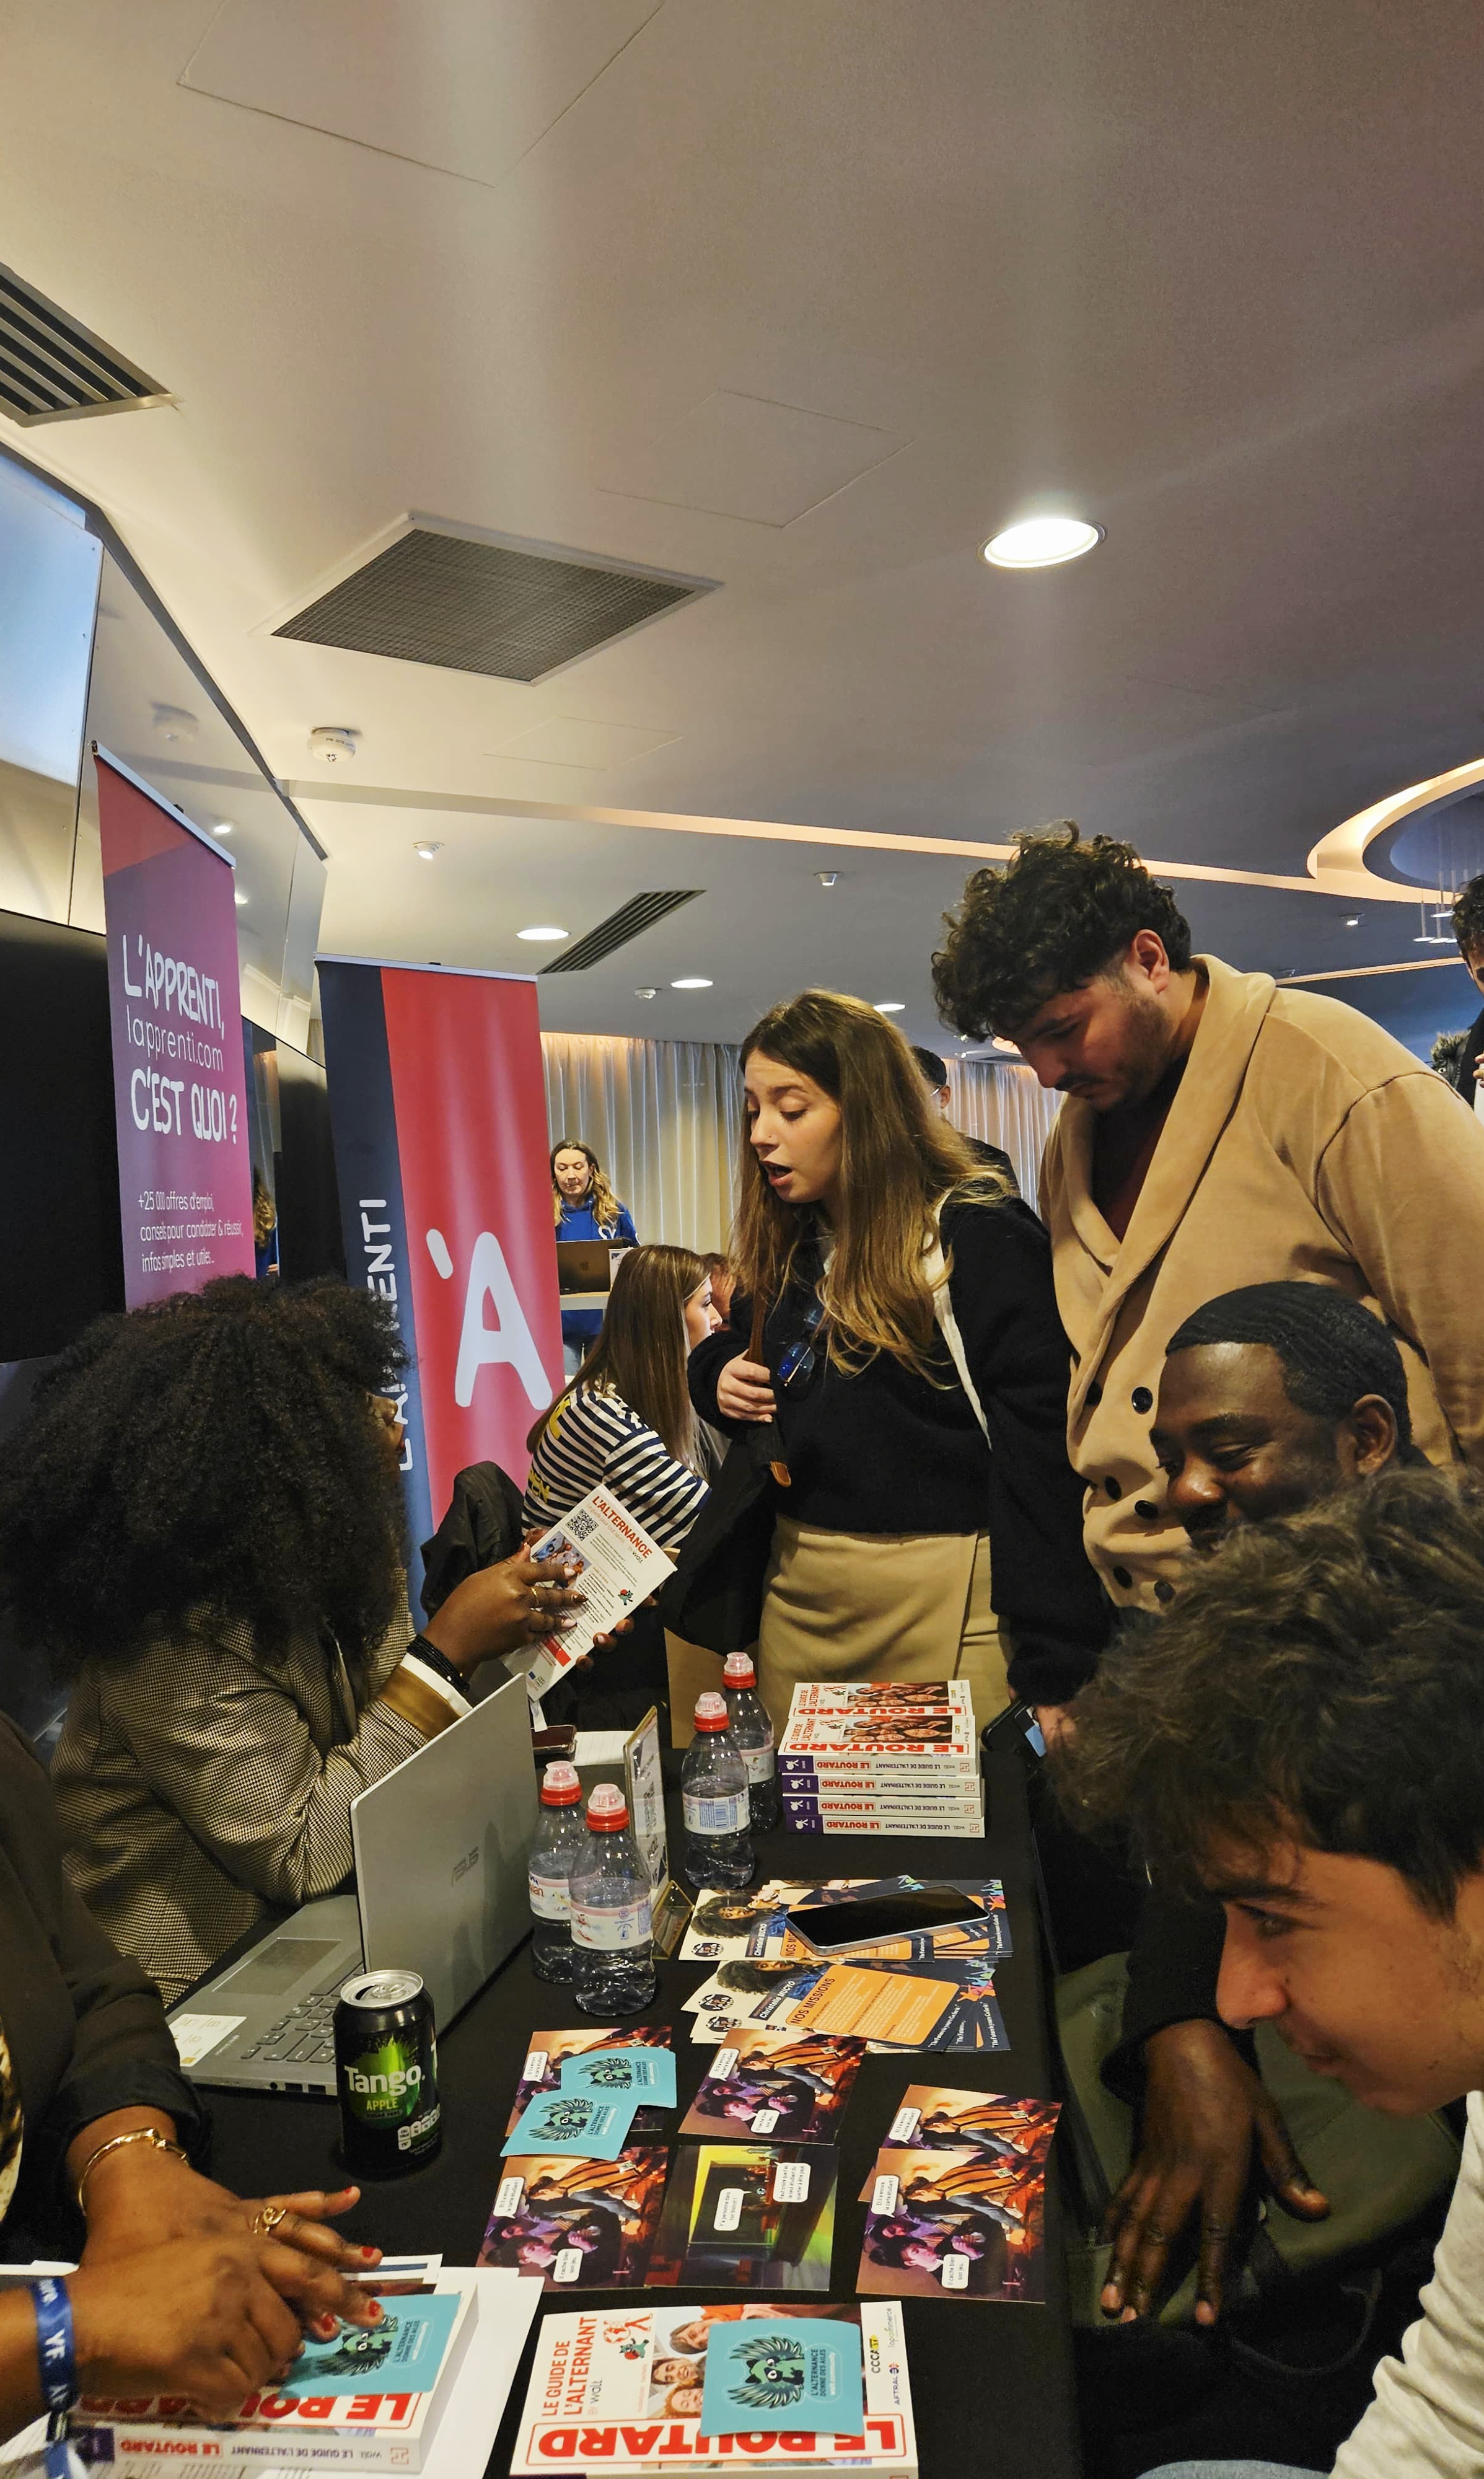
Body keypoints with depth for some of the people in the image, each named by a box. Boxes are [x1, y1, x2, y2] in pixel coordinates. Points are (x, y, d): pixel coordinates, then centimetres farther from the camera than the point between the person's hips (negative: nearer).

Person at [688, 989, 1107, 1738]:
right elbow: (727, 1352, 25)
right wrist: (718, 1376, 0)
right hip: (796, 1587, 7)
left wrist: (1052, 1672, -19)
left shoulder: (975, 1236, -13)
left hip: (942, 1590, -6)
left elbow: (1040, 1457, -16)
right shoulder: (782, 1245, 9)